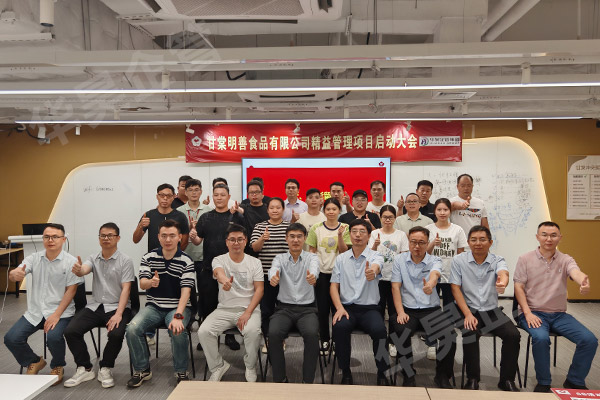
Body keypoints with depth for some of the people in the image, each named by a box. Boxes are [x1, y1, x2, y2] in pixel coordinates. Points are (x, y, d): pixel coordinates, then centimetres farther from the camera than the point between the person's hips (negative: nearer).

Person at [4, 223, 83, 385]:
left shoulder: (70, 262, -6)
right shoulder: (34, 258, 6)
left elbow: (71, 290, -9)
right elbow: (12, 276, -6)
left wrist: (56, 315, -18)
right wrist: (15, 274, -33)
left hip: (60, 311, -4)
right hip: (35, 311, 5)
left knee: (54, 337, -29)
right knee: (11, 338, -11)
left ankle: (58, 367, 6)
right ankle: (34, 362, 20)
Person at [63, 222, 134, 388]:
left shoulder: (125, 260, -4)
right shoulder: (93, 258, 8)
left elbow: (126, 289, -11)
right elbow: (83, 270, -15)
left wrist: (118, 314, -22)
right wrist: (78, 270, -41)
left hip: (117, 306, -4)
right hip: (95, 306, 4)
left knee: (116, 334, -29)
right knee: (70, 331, -15)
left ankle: (105, 369, 0)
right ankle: (85, 369, 4)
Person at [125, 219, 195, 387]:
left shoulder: (186, 261, -6)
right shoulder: (148, 258, 3)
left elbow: (185, 291, -14)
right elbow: (142, 284, -7)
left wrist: (178, 316, -28)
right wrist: (151, 282, -33)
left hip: (178, 307, -3)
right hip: (154, 306, 3)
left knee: (178, 331, -31)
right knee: (132, 329, -22)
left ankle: (181, 372, -5)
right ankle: (142, 370, 2)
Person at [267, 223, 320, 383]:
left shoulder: (312, 257, 5)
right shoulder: (280, 258, 8)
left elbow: (314, 268, -20)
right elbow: (273, 270, -16)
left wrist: (312, 276, -46)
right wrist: (273, 277, -42)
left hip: (307, 308, -1)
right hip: (284, 308, 1)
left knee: (311, 334, -30)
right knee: (273, 333, -27)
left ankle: (308, 380, -12)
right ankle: (279, 378, -7)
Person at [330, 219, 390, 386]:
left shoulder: (375, 256, 1)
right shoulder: (340, 259, 10)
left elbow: (376, 268, -25)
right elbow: (334, 285, 7)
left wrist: (372, 272, -51)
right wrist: (339, 307, -10)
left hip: (370, 308, -1)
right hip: (347, 307, 2)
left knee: (379, 329, -31)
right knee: (339, 327, -30)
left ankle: (382, 373, -4)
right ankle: (345, 372, -6)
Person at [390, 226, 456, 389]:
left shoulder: (435, 261, 4)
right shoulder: (399, 260, 7)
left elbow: (435, 274, -21)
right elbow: (395, 286, 1)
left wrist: (430, 284, -47)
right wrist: (400, 312, -12)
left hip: (432, 310, 1)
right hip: (408, 310, 0)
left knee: (450, 335, -25)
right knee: (401, 331, -31)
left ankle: (443, 376, 0)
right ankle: (409, 376, -8)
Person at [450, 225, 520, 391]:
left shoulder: (497, 261, 0)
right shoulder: (459, 260, -2)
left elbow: (503, 273, -25)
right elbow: (455, 288, -5)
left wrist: (503, 281, -52)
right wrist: (468, 314, -16)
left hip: (492, 311, 2)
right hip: (469, 310, -2)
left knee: (513, 335, -20)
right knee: (469, 335, -29)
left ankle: (507, 380, 2)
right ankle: (472, 379, -7)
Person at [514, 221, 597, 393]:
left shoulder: (565, 260, 4)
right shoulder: (525, 259, 0)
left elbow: (577, 273, -20)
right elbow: (518, 287, -3)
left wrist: (584, 282, -46)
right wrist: (527, 312, -15)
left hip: (559, 314, 3)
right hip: (533, 313, -3)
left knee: (590, 340, -15)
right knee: (541, 338, -31)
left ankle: (574, 381, 9)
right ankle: (543, 383, -6)